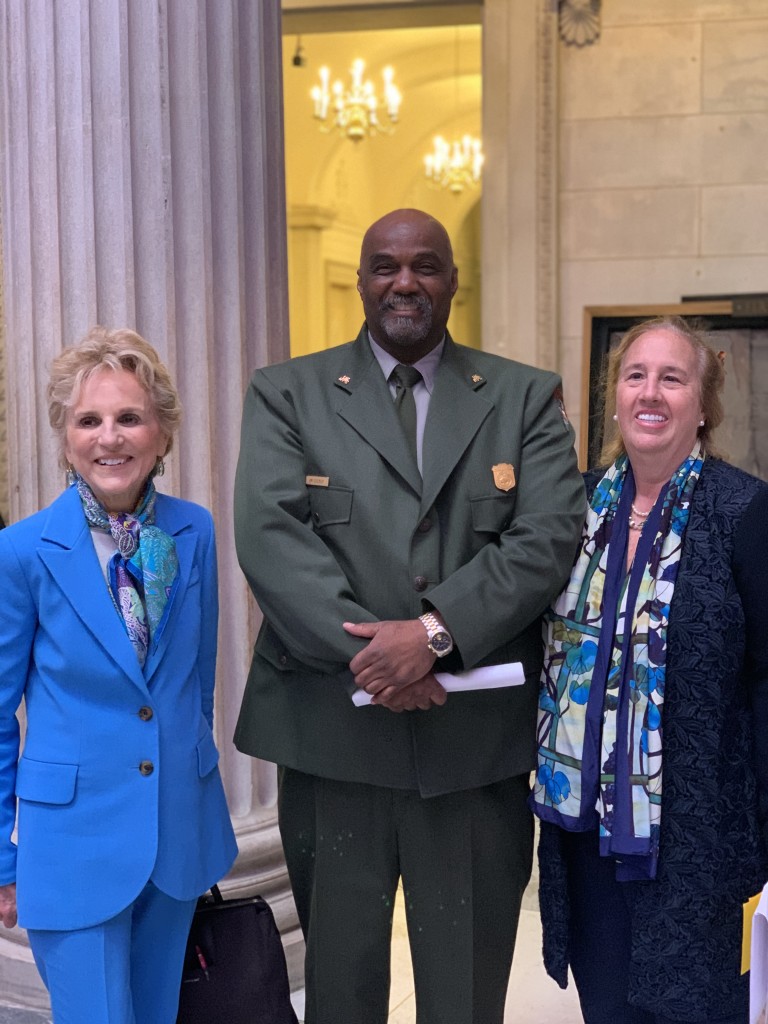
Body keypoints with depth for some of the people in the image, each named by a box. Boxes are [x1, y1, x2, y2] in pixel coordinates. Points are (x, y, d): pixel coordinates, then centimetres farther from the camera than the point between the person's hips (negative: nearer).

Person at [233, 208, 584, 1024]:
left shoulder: (526, 397, 7)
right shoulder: (287, 394, 5)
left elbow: (550, 535, -6)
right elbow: (269, 534, -8)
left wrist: (436, 631, -18)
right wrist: (364, 653, -18)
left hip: (479, 742, 1)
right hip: (333, 735, 0)